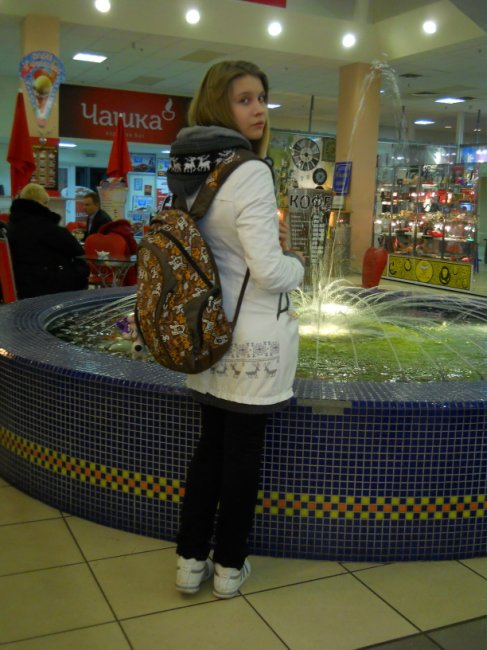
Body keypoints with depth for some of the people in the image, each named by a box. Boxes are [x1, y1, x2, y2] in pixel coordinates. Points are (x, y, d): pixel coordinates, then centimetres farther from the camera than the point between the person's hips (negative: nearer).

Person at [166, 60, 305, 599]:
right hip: (254, 337, -7)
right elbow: (267, 272, -22)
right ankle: (229, 566, 26)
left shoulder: (189, 170, 5)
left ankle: (191, 559, 29)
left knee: (210, 444, 18)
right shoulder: (250, 172, -20)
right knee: (243, 450, 8)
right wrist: (297, 264, -1)